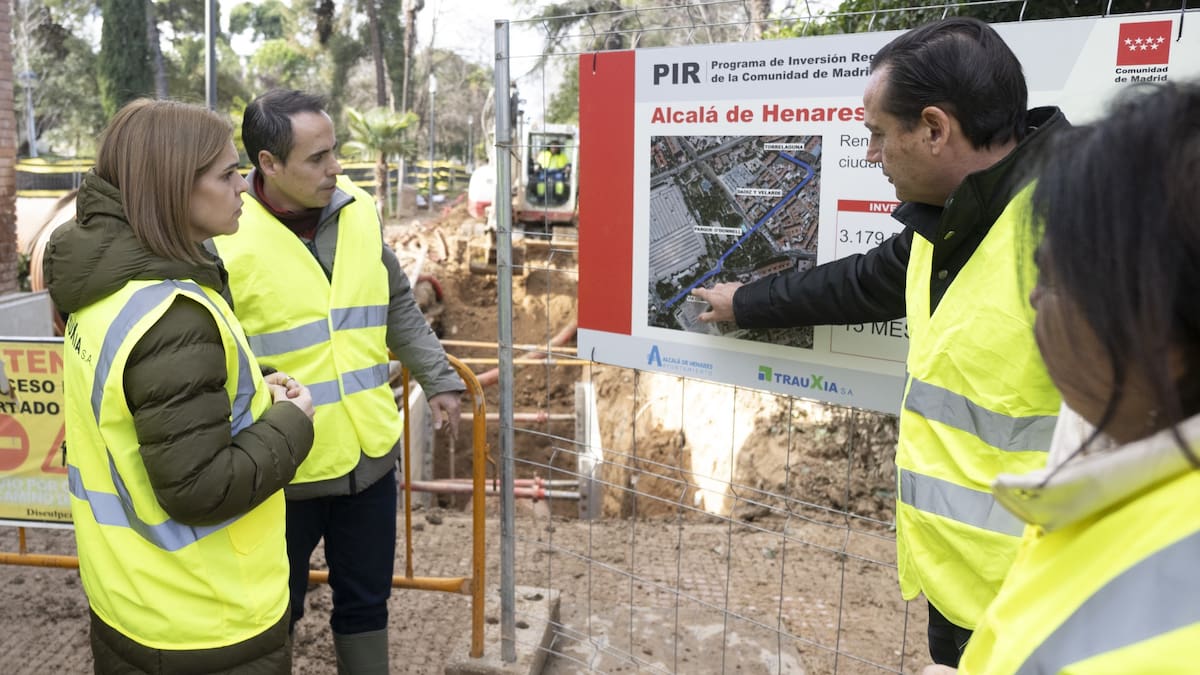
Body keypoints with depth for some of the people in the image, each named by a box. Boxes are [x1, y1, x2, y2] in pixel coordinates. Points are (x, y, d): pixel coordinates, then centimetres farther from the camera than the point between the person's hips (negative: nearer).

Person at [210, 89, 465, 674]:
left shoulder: (358, 213, 0)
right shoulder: (224, 240, -16)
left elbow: (399, 308, 13)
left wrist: (439, 380, 13)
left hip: (371, 456, 5)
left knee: (367, 601, 21)